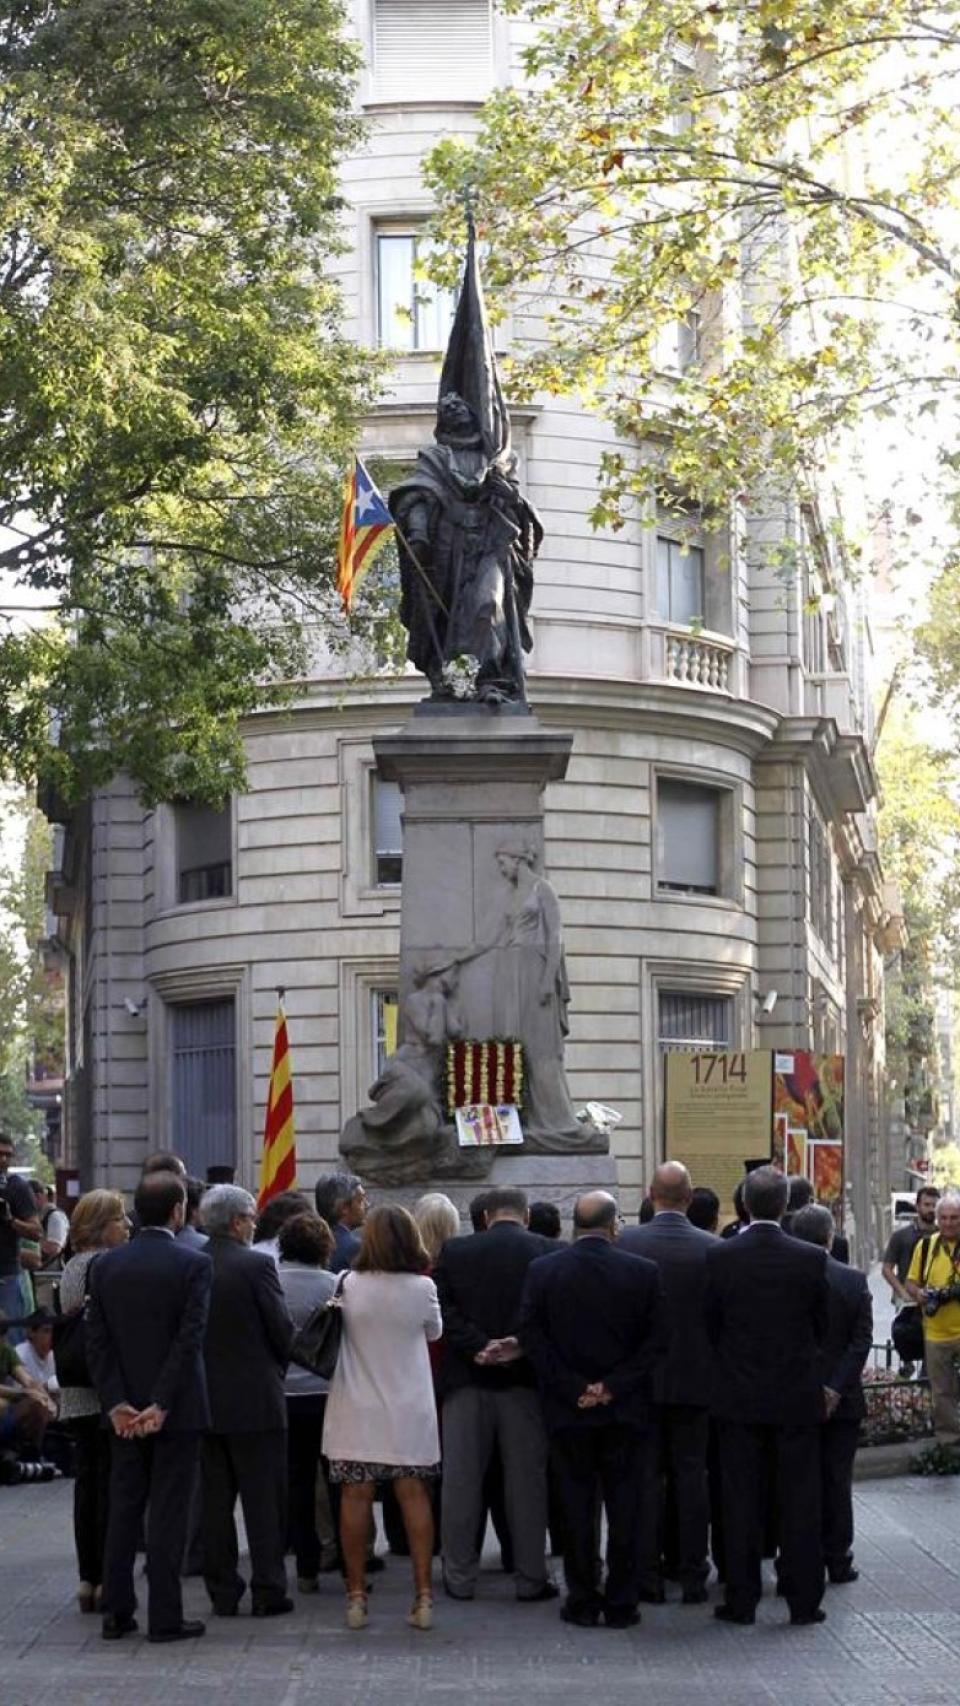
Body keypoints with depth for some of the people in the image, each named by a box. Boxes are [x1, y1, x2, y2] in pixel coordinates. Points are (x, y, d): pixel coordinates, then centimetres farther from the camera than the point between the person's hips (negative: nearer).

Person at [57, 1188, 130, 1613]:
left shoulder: (71, 1268, 13)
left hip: (76, 1397, 8)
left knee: (87, 1482, 11)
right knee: (111, 1484, -2)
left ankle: (88, 1578, 15)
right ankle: (108, 1580, 0)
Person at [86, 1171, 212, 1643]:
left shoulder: (105, 1265, 2)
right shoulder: (193, 1264, -11)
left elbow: (97, 1340, -1)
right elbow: (190, 1339, -16)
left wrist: (116, 1404, -4)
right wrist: (161, 1405, -15)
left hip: (124, 1411, 4)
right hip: (177, 1408, -4)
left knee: (123, 1510, 12)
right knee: (168, 1512, 1)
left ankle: (116, 1612, 14)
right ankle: (164, 1617, 3)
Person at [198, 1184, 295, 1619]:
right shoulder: (256, 1267, -13)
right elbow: (283, 1331, -10)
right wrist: (277, 1370, 9)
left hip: (204, 1400, 4)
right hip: (256, 1400, -4)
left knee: (215, 1501, 10)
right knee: (264, 1501, 3)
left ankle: (222, 1591, 13)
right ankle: (268, 1591, 4)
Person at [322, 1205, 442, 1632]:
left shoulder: (349, 1285, -9)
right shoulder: (421, 1288, -9)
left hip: (357, 1412, 0)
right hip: (409, 1410, 0)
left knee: (356, 1498, 6)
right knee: (414, 1496, 7)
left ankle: (356, 1595, 10)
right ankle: (423, 1595, 7)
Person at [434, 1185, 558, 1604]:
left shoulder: (454, 1252, -1)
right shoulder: (549, 1253, -4)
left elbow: (445, 1311, -9)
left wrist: (479, 1346, -13)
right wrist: (521, 1346, -13)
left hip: (467, 1380, 1)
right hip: (525, 1380, -1)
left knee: (461, 1480, 8)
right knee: (526, 1479, 6)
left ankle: (460, 1577, 12)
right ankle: (530, 1578, 9)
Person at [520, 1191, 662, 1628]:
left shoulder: (541, 1271, -3)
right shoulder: (643, 1272, -5)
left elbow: (531, 1337, -5)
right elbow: (654, 1341, -6)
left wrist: (573, 1388, -5)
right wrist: (613, 1386, -5)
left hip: (568, 1411, 0)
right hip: (626, 1411, 0)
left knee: (576, 1506, 8)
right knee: (624, 1506, 6)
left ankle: (582, 1600, 10)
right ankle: (620, 1603, 8)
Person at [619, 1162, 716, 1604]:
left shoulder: (627, 1242, -8)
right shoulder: (712, 1248, -7)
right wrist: (715, 1371, 11)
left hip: (641, 1380, 0)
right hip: (694, 1380, 0)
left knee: (647, 1477, 6)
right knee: (691, 1476, 7)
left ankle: (648, 1576, 7)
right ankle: (692, 1576, 9)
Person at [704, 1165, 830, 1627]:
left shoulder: (719, 1257, -10)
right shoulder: (811, 1260, -9)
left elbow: (709, 1324, 0)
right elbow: (822, 1328, 2)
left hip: (739, 1397, 0)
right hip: (797, 1397, 0)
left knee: (741, 1501, 7)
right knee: (800, 1501, 7)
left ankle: (741, 1601, 10)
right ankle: (804, 1601, 10)